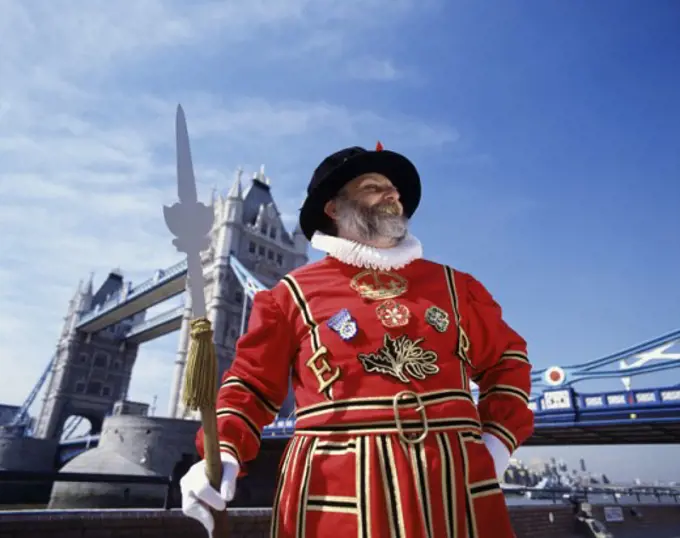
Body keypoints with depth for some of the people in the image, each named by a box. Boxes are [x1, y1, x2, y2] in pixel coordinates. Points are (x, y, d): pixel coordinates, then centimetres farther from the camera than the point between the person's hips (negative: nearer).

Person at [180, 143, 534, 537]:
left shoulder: (453, 285, 11)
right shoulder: (294, 293, 4)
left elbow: (506, 359, 18)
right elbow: (251, 383, 7)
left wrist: (500, 440, 5)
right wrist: (223, 454, -9)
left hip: (455, 483, 3)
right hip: (337, 489, -2)